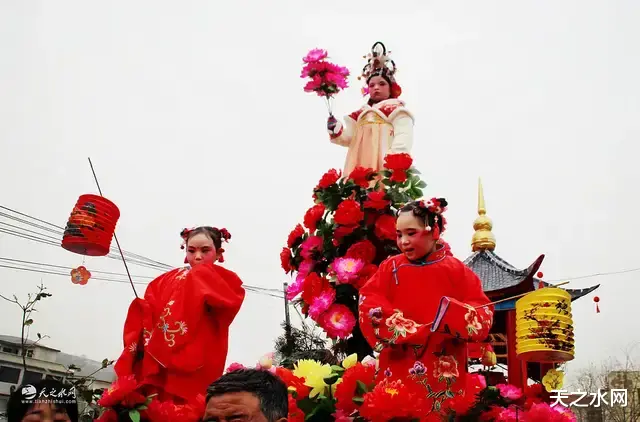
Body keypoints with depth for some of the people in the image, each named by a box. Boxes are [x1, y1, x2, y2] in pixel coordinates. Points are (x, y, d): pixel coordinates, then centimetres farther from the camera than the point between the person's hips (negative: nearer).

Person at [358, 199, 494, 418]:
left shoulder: (457, 271, 0)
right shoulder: (390, 268, 4)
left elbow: (483, 318, -5)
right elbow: (370, 311, -8)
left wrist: (451, 312, -25)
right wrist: (422, 332, -18)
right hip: (396, 374, 1)